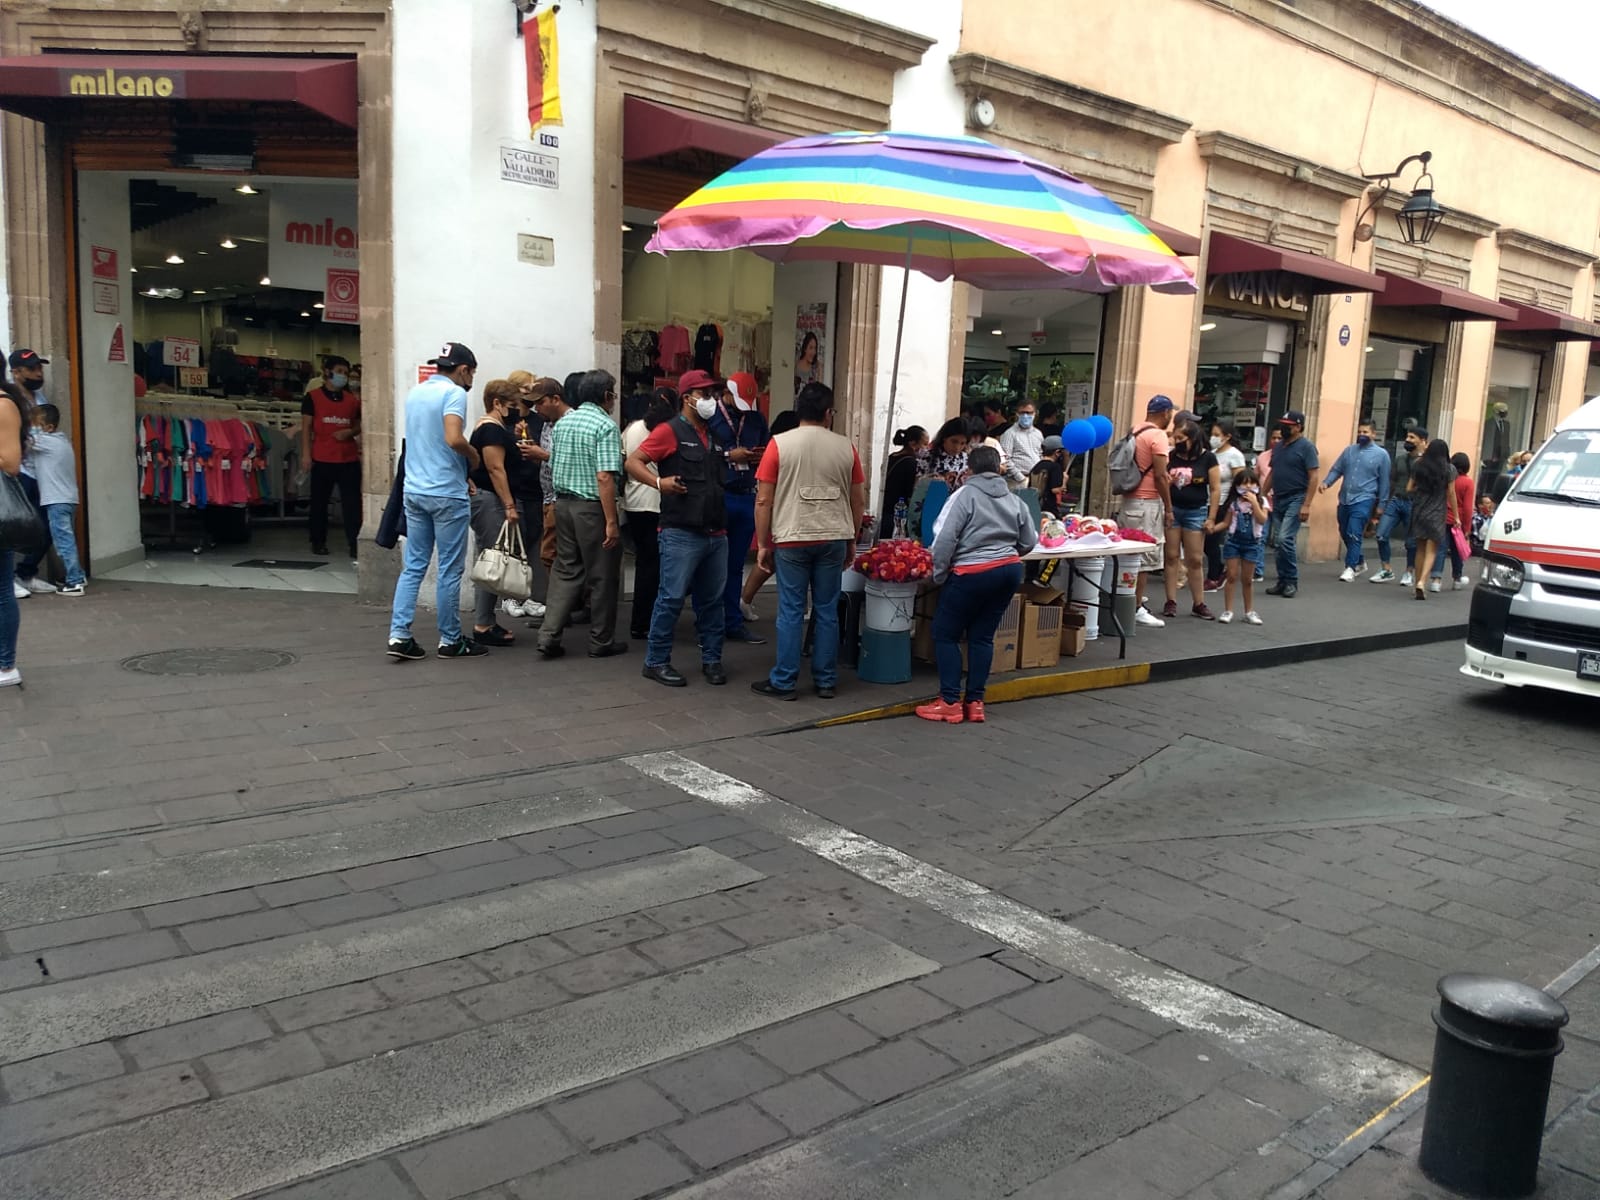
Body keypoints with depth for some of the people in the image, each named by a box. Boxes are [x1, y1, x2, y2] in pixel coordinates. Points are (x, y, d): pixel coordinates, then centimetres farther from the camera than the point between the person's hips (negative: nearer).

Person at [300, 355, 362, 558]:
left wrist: (350, 432, -5)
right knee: (319, 502, 8)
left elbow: (359, 426, 18)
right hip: (322, 459, -2)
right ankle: (318, 542, 19)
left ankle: (355, 543, -4)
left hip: (349, 459, 2)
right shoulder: (313, 397, 2)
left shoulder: (353, 399, 11)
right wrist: (305, 453, -6)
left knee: (353, 503, -4)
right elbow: (306, 427, 1)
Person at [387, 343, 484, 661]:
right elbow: (454, 438, -26)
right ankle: (451, 640, 10)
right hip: (447, 493, -7)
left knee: (413, 565, 9)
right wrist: (473, 454, -7)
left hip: (415, 490, 7)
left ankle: (399, 634, 3)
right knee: (450, 569, 2)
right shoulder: (453, 393, -11)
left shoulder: (415, 392, 13)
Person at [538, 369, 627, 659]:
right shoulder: (605, 426, -13)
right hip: (592, 507, -7)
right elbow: (604, 477, -21)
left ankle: (549, 635, 4)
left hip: (563, 503, 7)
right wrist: (611, 521, -20)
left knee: (566, 571, 13)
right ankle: (601, 641, 14)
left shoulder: (562, 422, 10)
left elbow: (552, 469, 15)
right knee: (602, 576, 5)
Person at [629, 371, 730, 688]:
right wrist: (659, 482, -22)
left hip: (716, 534, 7)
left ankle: (711, 659, 20)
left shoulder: (715, 435, 17)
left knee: (713, 600, 11)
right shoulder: (670, 431, -5)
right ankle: (656, 661, 6)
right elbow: (632, 462, -9)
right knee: (672, 598, -4)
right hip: (681, 534, -7)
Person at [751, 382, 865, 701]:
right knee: (827, 611, 8)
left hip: (792, 539, -2)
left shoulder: (779, 444, -4)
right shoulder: (845, 447, 3)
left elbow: (764, 500, -5)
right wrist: (852, 541, 19)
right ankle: (826, 681, 15)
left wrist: (763, 544, 3)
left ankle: (784, 682, 7)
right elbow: (858, 500, 8)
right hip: (833, 539, 2)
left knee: (791, 612, 3)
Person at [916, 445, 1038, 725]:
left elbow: (945, 539, -15)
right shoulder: (1014, 500, 8)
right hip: (1010, 570, 6)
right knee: (983, 636, 13)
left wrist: (939, 574, -3)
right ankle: (974, 702, 15)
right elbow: (1029, 541, 14)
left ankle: (950, 703, 4)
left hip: (972, 573, -6)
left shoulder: (965, 495, -8)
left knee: (946, 634, 6)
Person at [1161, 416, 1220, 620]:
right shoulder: (1171, 456, 2)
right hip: (1171, 509, 2)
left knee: (1195, 560, 3)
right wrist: (1167, 481, -13)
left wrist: (1211, 517, -6)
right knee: (1171, 556, 3)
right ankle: (1171, 602, 9)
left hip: (1195, 512, -2)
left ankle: (1199, 604, 12)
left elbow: (1215, 489, -3)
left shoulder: (1207, 458, -4)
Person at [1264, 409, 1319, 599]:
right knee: (1281, 542, 8)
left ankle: (1291, 581, -5)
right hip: (1279, 499, 7)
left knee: (1285, 539, -16)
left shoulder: (1306, 446, -7)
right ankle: (1283, 582, 15)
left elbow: (1313, 477, -12)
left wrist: (1307, 505, -18)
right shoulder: (1279, 446, 14)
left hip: (1296, 500, -7)